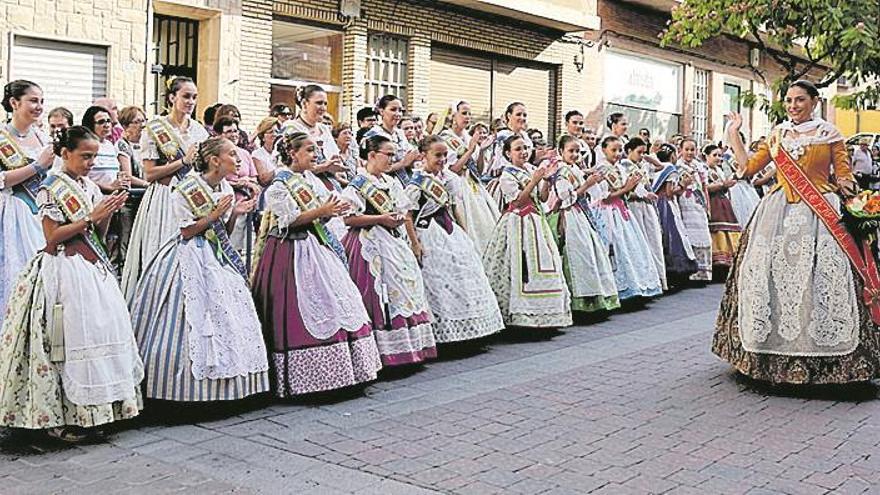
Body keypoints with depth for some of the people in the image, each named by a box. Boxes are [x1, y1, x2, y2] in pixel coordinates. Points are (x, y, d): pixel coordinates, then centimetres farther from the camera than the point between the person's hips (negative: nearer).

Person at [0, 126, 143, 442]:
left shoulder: (90, 187, 13)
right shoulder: (52, 188, -7)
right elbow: (52, 237, -13)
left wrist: (108, 213, -2)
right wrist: (91, 217, -14)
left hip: (93, 266, 7)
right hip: (65, 270, -7)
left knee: (99, 331, 6)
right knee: (68, 339, -7)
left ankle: (86, 412, 15)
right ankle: (58, 418, 3)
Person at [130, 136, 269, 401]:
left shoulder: (226, 189, 10)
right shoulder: (188, 188, -12)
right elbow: (187, 232, -12)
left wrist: (235, 214, -2)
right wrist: (214, 214, -17)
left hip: (218, 257, 7)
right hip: (192, 258, -7)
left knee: (228, 317, 3)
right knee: (196, 320, -7)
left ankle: (224, 385, 12)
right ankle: (187, 389, 4)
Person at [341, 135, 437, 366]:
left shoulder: (392, 182, 14)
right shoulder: (357, 184, -7)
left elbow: (406, 215, 16)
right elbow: (349, 218, -16)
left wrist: (415, 244, 13)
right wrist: (381, 218, -17)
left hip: (396, 243, 8)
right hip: (371, 246, -7)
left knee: (404, 292, 8)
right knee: (377, 298, -6)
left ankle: (409, 347, 16)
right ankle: (386, 350, 0)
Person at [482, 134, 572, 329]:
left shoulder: (531, 170, 11)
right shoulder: (507, 176, -8)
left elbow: (543, 198, 10)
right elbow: (518, 201, -16)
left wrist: (547, 178, -5)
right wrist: (535, 180, -20)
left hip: (536, 221, 7)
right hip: (518, 223, -7)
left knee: (544, 263, 7)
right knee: (522, 267, -8)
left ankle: (543, 311, 16)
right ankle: (521, 312, -1)